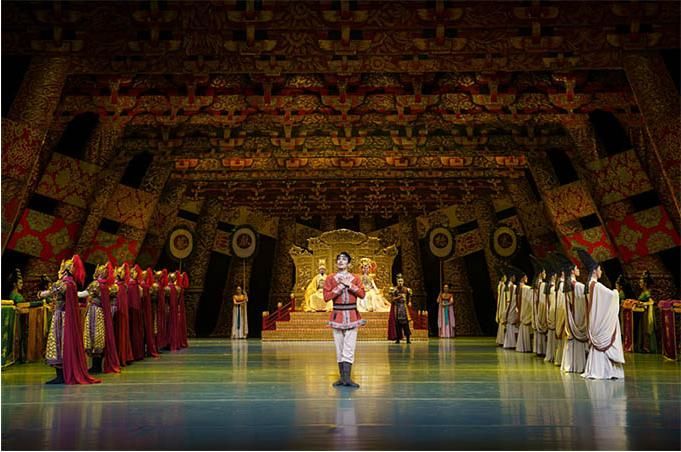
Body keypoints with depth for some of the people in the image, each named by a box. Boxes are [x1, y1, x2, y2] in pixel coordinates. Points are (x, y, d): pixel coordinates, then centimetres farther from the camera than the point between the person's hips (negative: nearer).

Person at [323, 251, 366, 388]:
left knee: (349, 348, -8)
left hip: (352, 315, 0)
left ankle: (347, 377, -12)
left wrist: (349, 285, -13)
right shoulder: (330, 278, 5)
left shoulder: (355, 278, 7)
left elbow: (362, 294, -4)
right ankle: (342, 377, 10)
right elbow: (326, 297, -5)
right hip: (337, 315, 0)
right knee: (339, 348, 4)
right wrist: (340, 286, -11)